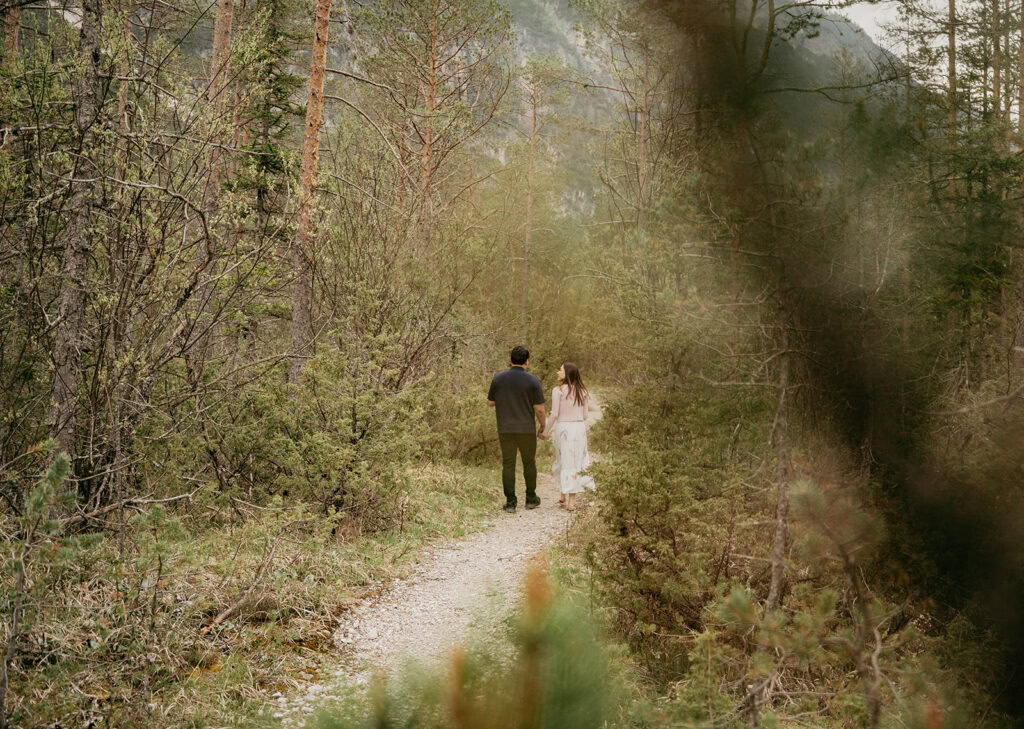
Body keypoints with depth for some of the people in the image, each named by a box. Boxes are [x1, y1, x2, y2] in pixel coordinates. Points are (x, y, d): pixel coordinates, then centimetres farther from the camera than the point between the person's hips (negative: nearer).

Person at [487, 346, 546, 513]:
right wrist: (542, 426, 7)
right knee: (529, 463, 15)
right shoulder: (533, 381, -10)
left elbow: (490, 402, 6)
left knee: (508, 465, 6)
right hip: (526, 430, -1)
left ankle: (510, 502, 2)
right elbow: (539, 409, -9)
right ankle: (531, 499, 23)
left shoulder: (498, 378, -4)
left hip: (505, 430, 1)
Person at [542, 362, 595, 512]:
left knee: (564, 462, 12)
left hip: (563, 428, -3)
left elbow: (554, 414, -10)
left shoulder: (558, 391, -8)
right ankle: (571, 501, 6)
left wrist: (545, 432, 2)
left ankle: (565, 496, 18)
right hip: (580, 428, 3)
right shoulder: (582, 392, 5)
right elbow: (584, 415, 8)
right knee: (576, 463, 8)